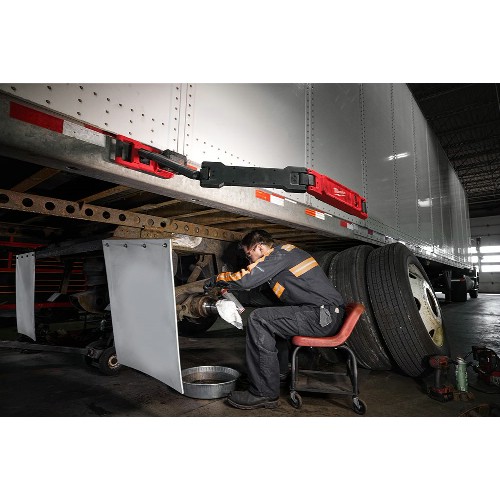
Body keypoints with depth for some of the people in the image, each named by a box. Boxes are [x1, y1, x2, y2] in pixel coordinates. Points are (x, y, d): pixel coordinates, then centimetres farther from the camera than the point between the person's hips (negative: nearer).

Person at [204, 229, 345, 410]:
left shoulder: (280, 255, -11)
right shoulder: (286, 252, 19)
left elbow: (245, 279, -19)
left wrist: (217, 279, -2)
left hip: (322, 317, -10)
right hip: (329, 314, 10)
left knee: (258, 320, -16)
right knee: (272, 317, 25)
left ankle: (264, 393, -11)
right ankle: (280, 371, 34)